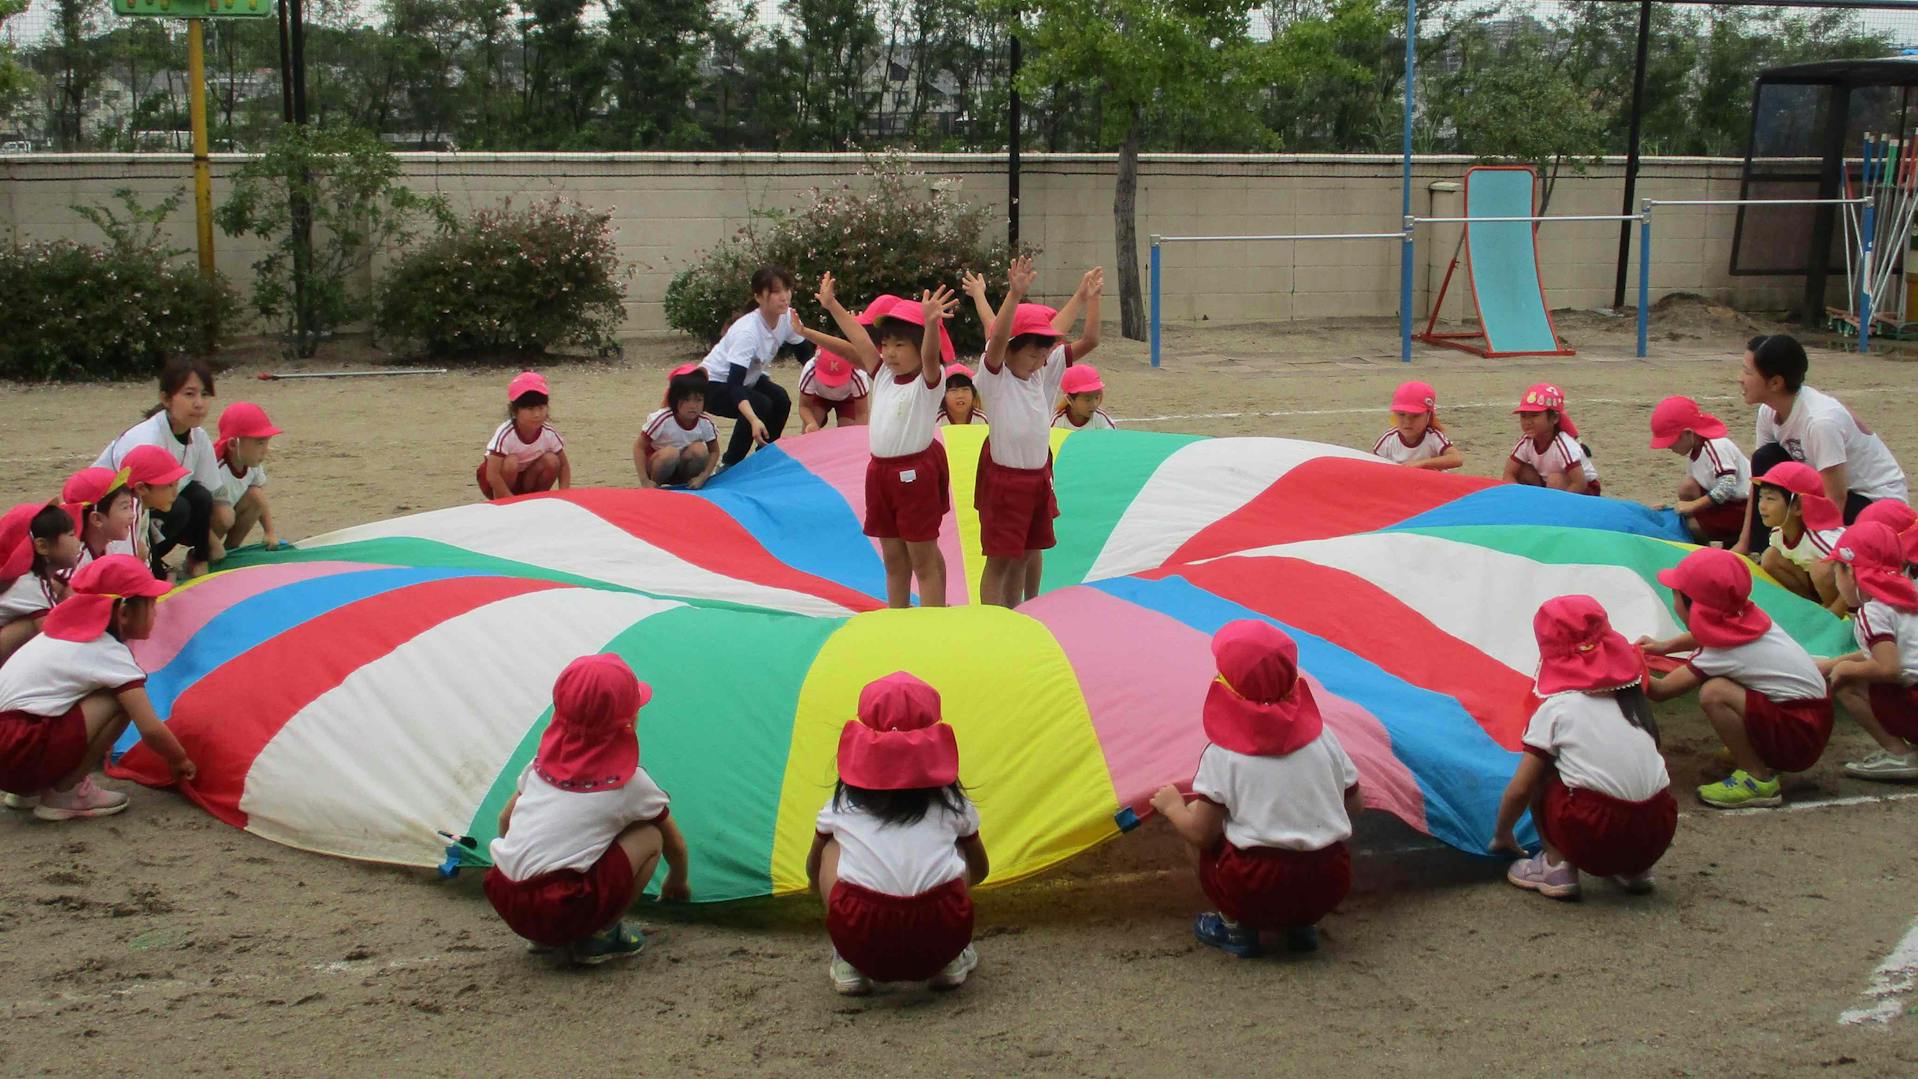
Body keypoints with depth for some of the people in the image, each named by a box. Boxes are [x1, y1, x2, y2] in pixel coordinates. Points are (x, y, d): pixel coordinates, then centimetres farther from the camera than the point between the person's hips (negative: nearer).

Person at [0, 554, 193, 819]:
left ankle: (30, 790, 16)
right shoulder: (109, 653, -6)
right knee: (119, 702, -8)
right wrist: (180, 761, 10)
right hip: (21, 753, -9)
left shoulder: (65, 631, 18)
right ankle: (64, 794, -2)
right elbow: (151, 730, -9)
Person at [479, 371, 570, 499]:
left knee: (551, 461, -21)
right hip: (503, 483, -4)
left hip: (526, 479, 4)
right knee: (511, 461, -33)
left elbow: (564, 466, -6)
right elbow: (492, 476, -34)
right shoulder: (505, 434, -32)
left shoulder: (549, 433, -19)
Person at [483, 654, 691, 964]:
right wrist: (676, 883, 39)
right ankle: (598, 938, 7)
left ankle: (548, 937, 17)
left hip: (504, 902, 6)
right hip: (561, 911, -6)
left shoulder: (543, 761, 13)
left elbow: (505, 820, 27)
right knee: (648, 836, 7)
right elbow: (675, 845, 19)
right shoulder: (629, 783, 2)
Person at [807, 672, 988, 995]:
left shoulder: (844, 801, 21)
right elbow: (980, 869, 40)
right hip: (941, 939, 1)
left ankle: (848, 964, 14)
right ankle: (950, 962, 18)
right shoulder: (950, 799, 21)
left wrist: (827, 897, 63)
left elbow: (813, 869, 41)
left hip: (860, 939, -1)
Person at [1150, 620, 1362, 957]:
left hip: (1256, 891, -4)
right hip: (1328, 888, 4)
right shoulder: (1322, 737, 6)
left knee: (1192, 831, 20)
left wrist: (1172, 806, 16)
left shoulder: (1222, 754, -5)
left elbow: (1201, 833, -5)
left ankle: (1236, 928, 11)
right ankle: (1303, 925, 17)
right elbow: (1354, 806, 16)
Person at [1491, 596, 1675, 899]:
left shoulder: (1556, 707, 3)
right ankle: (1633, 869, 19)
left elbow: (1520, 789, 3)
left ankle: (1556, 866, 7)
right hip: (1655, 837, 5)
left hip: (1594, 839, -5)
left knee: (1540, 773, 19)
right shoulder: (1632, 699, 16)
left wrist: (1502, 834, 22)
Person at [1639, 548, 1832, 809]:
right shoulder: (1743, 617, -1)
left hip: (1801, 735, -9)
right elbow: (1710, 634, 26)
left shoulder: (1721, 653, -21)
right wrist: (1666, 646, 18)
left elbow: (1661, 690, -13)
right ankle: (1755, 755, 15)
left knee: (1713, 693, -26)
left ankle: (1758, 780, -13)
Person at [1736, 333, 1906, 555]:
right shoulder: (1769, 412, -9)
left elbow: (1836, 500, -31)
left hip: (1877, 499, -8)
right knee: (1765, 460, -11)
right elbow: (1760, 478, -2)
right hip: (1832, 487, 8)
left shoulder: (1821, 420, -33)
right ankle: (1756, 554, -7)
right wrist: (1743, 543, -5)